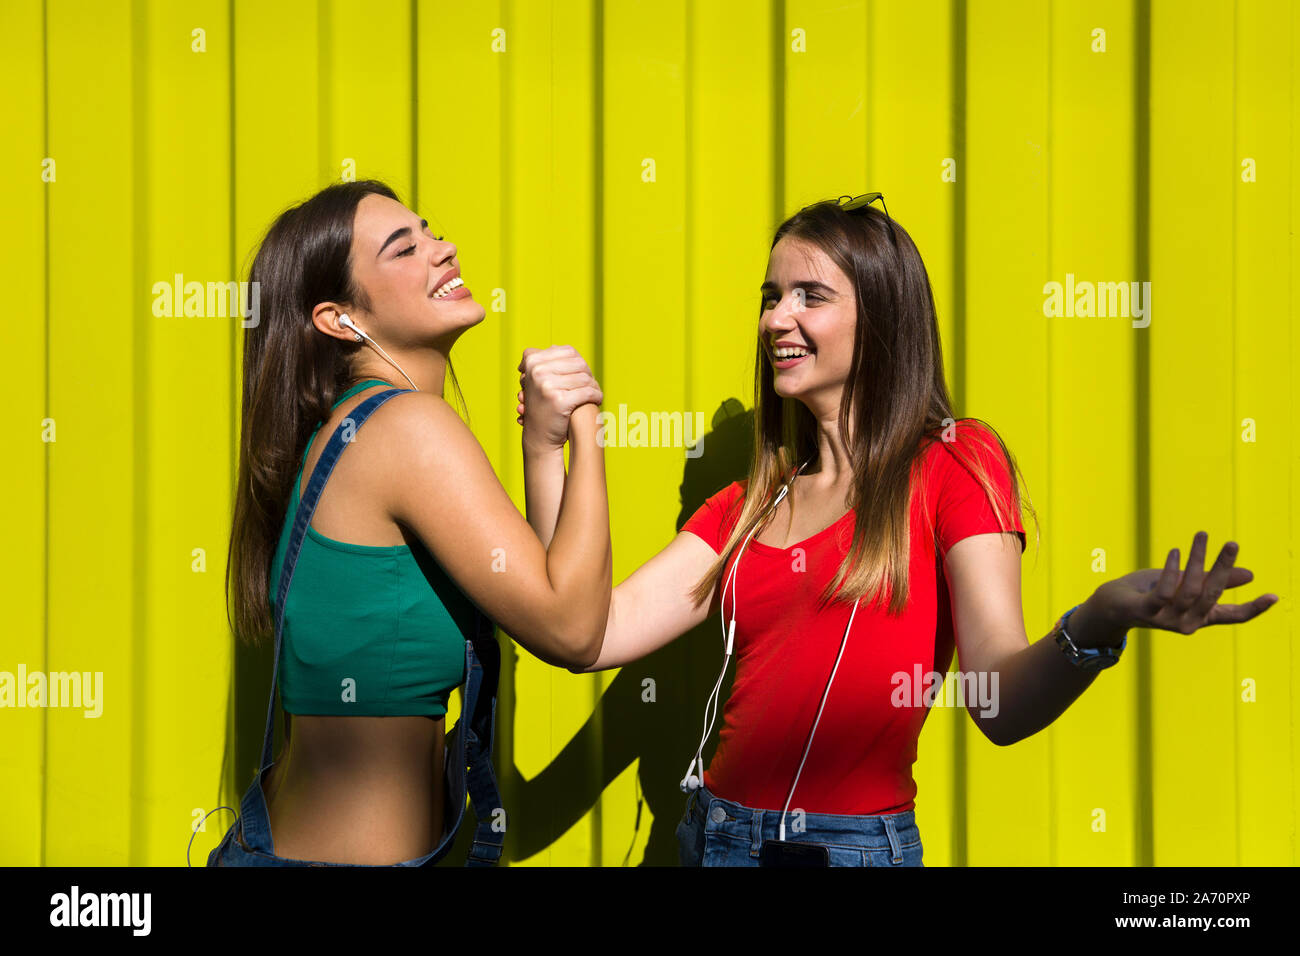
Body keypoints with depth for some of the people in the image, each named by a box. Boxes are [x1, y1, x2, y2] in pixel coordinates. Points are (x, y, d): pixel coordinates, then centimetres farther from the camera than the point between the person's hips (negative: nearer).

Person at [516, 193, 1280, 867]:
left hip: (855, 843, -5)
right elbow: (594, 632, -1)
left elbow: (1002, 703, -15)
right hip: (717, 833, 5)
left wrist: (1094, 628, -35)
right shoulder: (750, 506, 11)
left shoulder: (956, 463, -3)